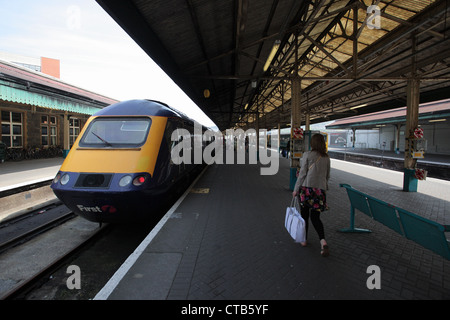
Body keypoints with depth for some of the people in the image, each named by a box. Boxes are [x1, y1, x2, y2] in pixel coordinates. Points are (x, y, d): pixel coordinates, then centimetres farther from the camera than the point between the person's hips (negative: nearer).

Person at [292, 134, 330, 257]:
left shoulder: (307, 155, -6)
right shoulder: (326, 158, 8)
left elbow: (302, 174, -8)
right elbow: (327, 176, 16)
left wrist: (296, 189, -2)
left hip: (306, 188, -4)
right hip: (320, 189, 4)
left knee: (304, 215, 12)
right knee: (315, 217, 9)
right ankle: (323, 241, -10)